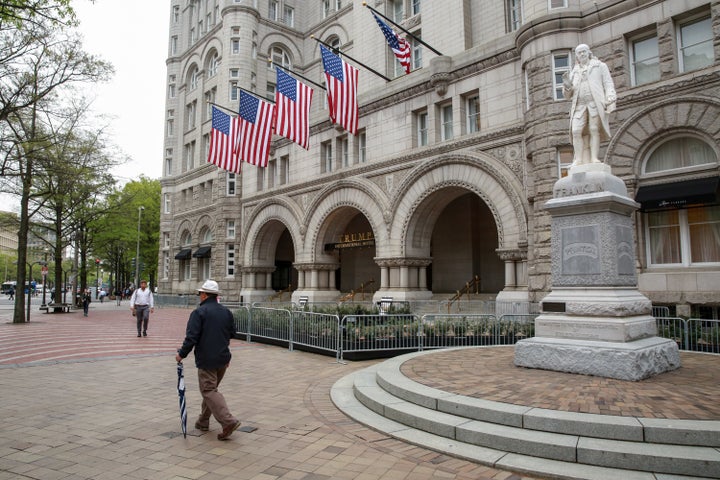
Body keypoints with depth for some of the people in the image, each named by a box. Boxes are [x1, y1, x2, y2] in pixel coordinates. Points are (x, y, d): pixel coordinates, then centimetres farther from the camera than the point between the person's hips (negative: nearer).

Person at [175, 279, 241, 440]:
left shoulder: (199, 312, -12)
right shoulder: (226, 312, 8)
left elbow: (191, 337, -17)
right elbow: (231, 334, 15)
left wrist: (182, 354, -5)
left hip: (206, 360, -7)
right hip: (223, 359, 7)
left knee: (209, 391, -2)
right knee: (211, 388, 20)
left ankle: (228, 421, -13)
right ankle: (203, 421, 29)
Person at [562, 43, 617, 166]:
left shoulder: (600, 66, 20)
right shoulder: (574, 72, 26)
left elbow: (608, 84, 9)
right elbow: (568, 93, 19)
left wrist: (610, 100, -7)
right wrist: (567, 85, -3)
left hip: (596, 103, -2)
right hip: (579, 105, 2)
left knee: (594, 130, -13)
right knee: (576, 131, -15)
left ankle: (594, 158, -17)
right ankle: (579, 159, -17)